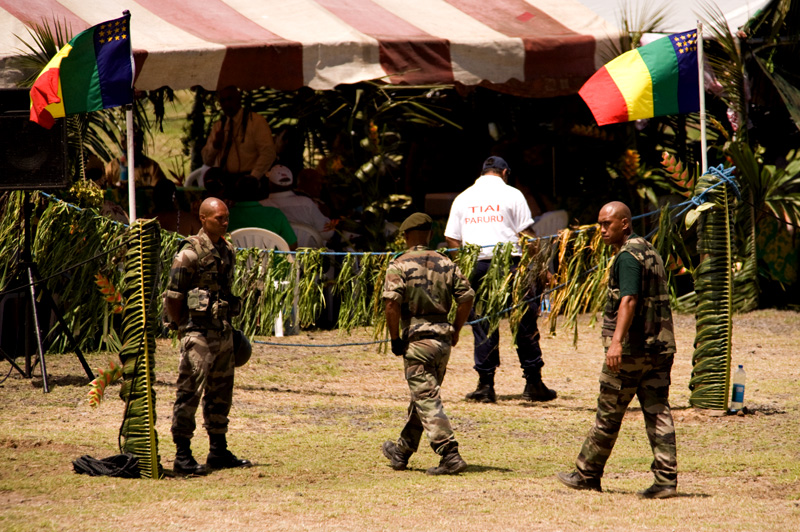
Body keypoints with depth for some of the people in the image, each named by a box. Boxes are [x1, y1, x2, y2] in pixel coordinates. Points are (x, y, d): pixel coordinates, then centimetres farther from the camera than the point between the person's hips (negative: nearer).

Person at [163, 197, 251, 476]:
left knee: (220, 394, 14)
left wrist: (227, 325, 18)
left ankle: (219, 452, 24)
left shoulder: (227, 251, 11)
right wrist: (183, 328, -9)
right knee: (189, 393, -7)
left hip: (222, 331, 8)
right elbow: (173, 297, -13)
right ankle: (182, 457, -6)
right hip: (199, 334, -8)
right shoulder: (190, 253, -13)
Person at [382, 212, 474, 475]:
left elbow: (392, 303, -18)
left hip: (417, 339, -6)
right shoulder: (446, 264, 8)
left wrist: (395, 339, -8)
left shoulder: (399, 266, -6)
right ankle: (402, 451, 33)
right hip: (443, 340, 6)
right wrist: (456, 330, 14)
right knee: (421, 396, 19)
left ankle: (450, 455, -18)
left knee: (427, 400, -7)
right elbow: (467, 297, 3)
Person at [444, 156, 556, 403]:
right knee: (525, 324, 6)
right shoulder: (511, 195, 2)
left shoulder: (462, 198, 13)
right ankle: (533, 383, 7)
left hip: (475, 266, 3)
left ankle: (485, 385, 5)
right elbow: (527, 234, -2)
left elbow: (452, 239, 11)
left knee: (483, 326, 7)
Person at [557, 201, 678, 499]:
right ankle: (666, 479, -5)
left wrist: (616, 341, -33)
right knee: (658, 412, 3)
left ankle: (587, 475, 13)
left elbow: (628, 300, -24)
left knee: (608, 413, 3)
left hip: (632, 349, -9)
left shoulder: (628, 256, -12)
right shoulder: (649, 251, 18)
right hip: (660, 346, 9)